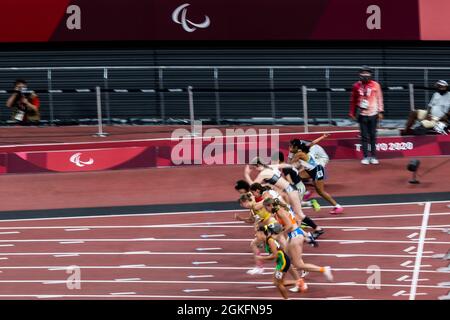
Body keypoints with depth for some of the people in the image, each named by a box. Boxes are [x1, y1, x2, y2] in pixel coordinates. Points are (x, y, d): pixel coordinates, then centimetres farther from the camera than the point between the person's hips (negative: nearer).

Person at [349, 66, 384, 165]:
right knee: (364, 137, 2)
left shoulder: (375, 85, -1)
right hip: (362, 115, 1)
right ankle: (366, 157, 7)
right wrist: (352, 113, 7)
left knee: (373, 136, 4)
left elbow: (379, 98, 2)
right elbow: (353, 100, 9)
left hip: (373, 114, -1)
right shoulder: (356, 86, 3)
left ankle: (373, 157, 11)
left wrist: (380, 111, -3)